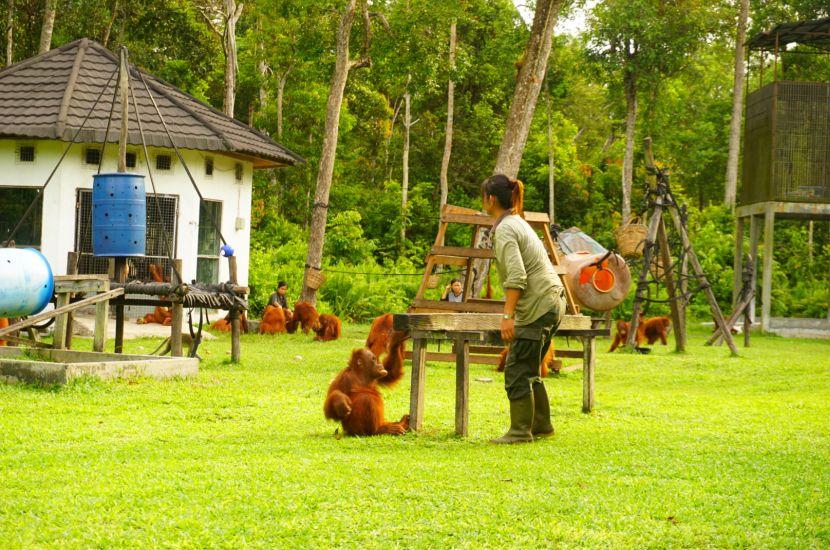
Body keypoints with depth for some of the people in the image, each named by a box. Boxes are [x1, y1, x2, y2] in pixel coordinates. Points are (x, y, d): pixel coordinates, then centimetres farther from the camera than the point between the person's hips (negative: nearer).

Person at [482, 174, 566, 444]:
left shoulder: (505, 230, -13)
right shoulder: (517, 223, 17)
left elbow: (516, 277, -24)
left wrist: (507, 316, -26)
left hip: (538, 306, -10)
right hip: (552, 301, 10)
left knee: (517, 370, -4)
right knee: (528, 369, 17)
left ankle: (520, 430, 0)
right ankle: (541, 424, 22)